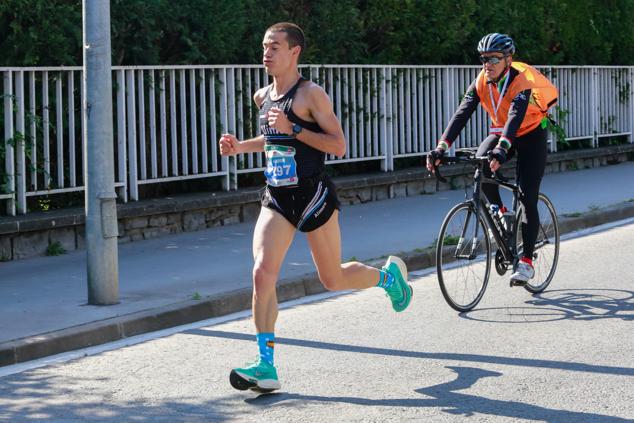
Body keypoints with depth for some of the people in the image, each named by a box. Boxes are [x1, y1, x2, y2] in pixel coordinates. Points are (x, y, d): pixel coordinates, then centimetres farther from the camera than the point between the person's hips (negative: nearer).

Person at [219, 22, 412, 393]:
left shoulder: (311, 94, -12)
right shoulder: (263, 97, 10)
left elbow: (339, 145, -15)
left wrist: (294, 128, -23)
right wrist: (240, 147, 10)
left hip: (313, 195, -5)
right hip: (276, 198, 6)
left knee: (333, 280, 7)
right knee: (262, 273, -13)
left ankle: (389, 275, 40)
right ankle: (266, 367, -12)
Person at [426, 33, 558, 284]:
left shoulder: (521, 81, -29)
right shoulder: (481, 82, -15)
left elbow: (515, 117, -44)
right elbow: (461, 114, -25)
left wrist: (501, 150, -62)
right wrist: (441, 148, -39)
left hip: (530, 134, -4)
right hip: (501, 132, 4)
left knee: (527, 198, -11)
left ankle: (526, 262, -5)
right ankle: (500, 213, -3)